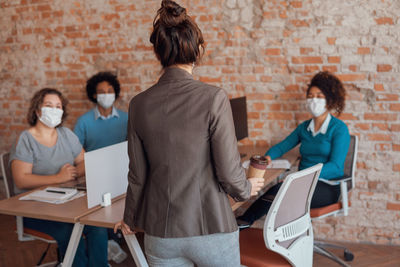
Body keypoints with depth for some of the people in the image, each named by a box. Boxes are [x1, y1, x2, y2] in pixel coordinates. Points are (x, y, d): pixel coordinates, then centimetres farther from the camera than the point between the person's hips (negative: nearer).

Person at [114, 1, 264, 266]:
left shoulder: (139, 104, -4)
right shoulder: (213, 98, -15)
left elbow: (138, 175, 2)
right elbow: (229, 171, -14)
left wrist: (131, 220, 19)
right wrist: (247, 189, 9)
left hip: (161, 234, 3)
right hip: (211, 229, -3)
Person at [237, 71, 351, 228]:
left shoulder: (339, 128, -4)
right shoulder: (304, 127, 16)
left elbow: (335, 166, -13)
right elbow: (283, 146, 22)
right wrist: (268, 157, -3)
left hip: (327, 187, -5)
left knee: (279, 190, -31)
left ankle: (246, 221, -19)